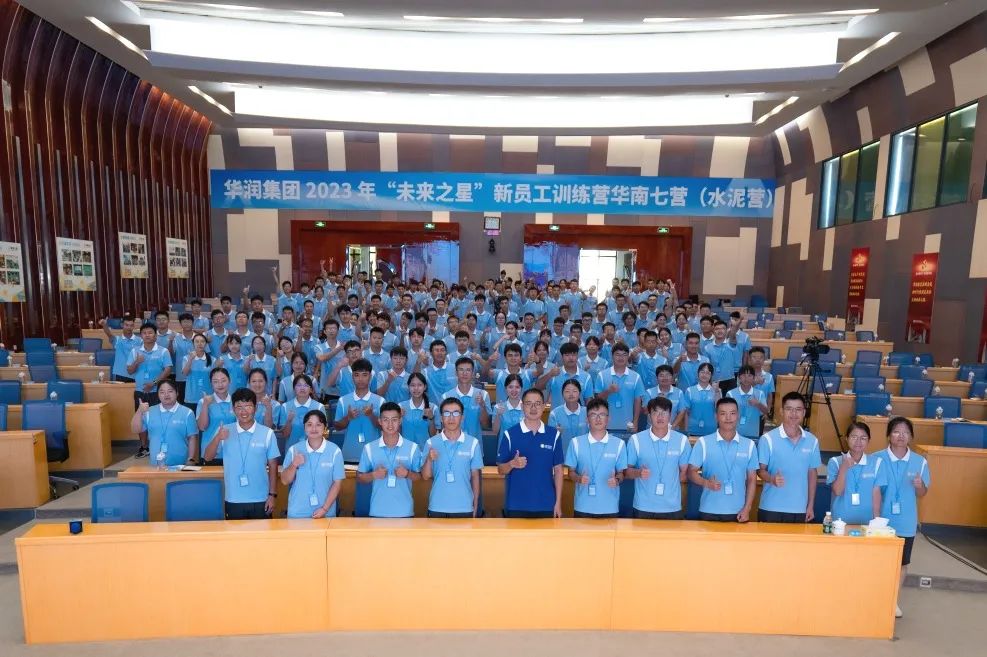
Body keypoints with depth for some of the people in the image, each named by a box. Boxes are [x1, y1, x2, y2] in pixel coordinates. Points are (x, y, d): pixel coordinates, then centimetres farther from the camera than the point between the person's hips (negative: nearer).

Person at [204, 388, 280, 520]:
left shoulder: (267, 433, -5)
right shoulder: (225, 431, -1)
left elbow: (272, 466, 0)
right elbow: (208, 457, -5)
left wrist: (272, 494, -2)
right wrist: (217, 438, -22)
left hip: (260, 500, -1)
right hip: (234, 500, 1)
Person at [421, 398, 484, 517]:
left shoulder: (473, 443, -4)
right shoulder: (431, 443, -3)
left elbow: (475, 476, 3)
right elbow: (425, 476, -1)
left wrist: (475, 506, 6)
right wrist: (429, 460, -20)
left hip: (464, 507, 0)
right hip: (437, 507, 1)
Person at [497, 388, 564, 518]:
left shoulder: (553, 434, 2)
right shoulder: (510, 434, -3)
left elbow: (558, 470, 5)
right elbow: (501, 469, 0)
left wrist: (558, 502, 1)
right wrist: (512, 464, -22)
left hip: (546, 505, 2)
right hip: (516, 505, -1)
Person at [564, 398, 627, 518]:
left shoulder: (619, 444, -1)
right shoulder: (576, 442, -1)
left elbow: (621, 473, 5)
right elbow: (571, 472, 4)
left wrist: (617, 480, -17)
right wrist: (579, 478, -17)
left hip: (609, 507, 0)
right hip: (583, 507, 0)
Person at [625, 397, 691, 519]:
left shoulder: (682, 440, -1)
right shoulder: (636, 440, -5)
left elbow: (684, 472, 8)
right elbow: (627, 470, 0)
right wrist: (638, 472, -18)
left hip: (672, 508, 1)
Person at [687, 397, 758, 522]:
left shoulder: (749, 445, 4)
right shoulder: (703, 443, -4)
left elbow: (751, 479, 6)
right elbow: (691, 472, -2)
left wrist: (747, 508, 0)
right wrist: (706, 482, -21)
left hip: (738, 512, 2)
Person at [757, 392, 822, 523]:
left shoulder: (812, 441, 3)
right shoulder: (768, 439, -9)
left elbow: (812, 473, 10)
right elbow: (761, 470, -4)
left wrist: (810, 505, 10)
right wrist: (772, 479, -26)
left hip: (800, 509, 3)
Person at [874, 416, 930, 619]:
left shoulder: (920, 462, -4)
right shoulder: (878, 459, -11)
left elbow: (922, 494, 3)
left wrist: (919, 485, -19)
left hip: (906, 522, 2)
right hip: (883, 519, -2)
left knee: (902, 562, 14)